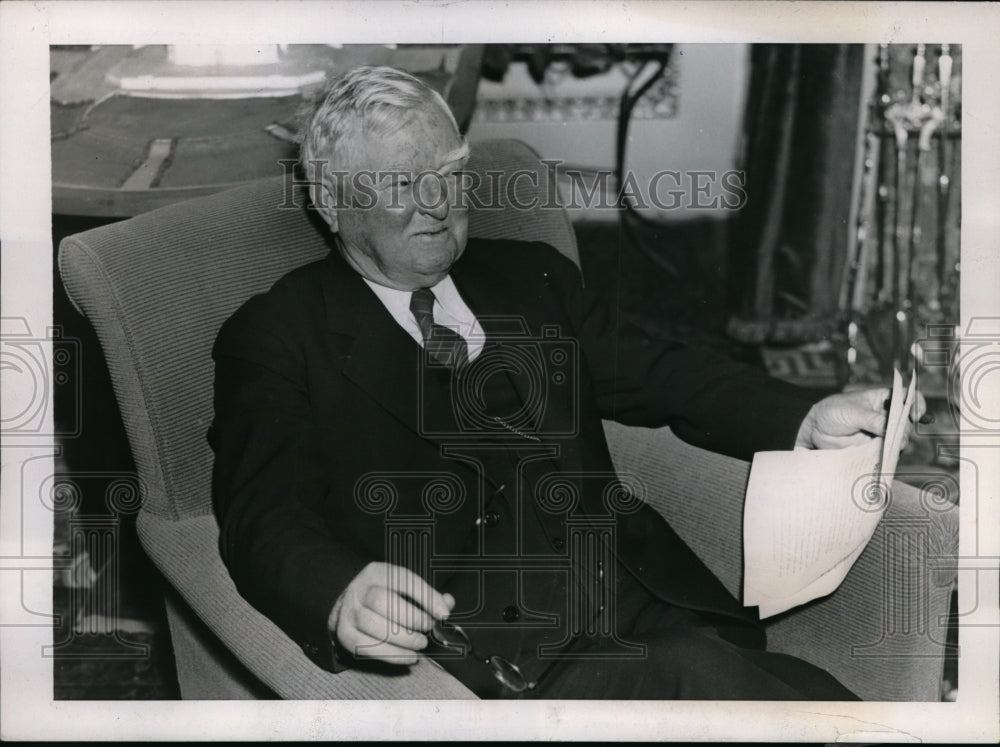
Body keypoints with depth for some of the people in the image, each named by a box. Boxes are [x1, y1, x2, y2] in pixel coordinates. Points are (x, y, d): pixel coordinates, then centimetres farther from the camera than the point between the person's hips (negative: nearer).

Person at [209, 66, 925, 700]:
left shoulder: (530, 276, 23)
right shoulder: (273, 338, 7)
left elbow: (652, 372, 15)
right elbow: (267, 518, -6)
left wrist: (807, 420, -4)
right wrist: (342, 596, -30)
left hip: (644, 614, 5)